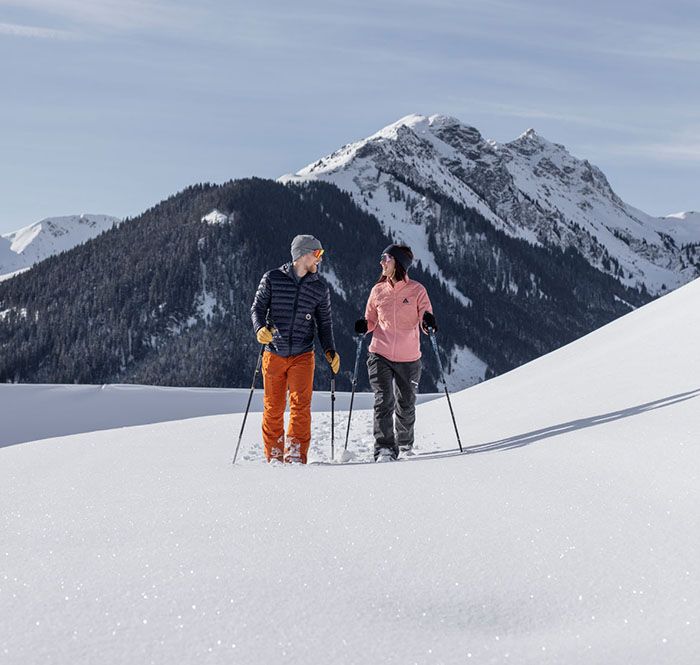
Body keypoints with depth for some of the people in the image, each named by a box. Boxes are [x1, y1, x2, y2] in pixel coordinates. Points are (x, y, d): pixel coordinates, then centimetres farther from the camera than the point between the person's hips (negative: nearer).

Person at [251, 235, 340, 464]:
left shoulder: (320, 288, 6)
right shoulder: (272, 279, -1)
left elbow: (324, 322, 13)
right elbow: (258, 307, 3)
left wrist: (330, 351, 1)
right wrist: (260, 328, -18)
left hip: (303, 356, 1)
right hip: (274, 354, -1)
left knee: (300, 405, -12)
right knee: (273, 408, 5)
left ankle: (295, 457, -8)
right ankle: (274, 457, 18)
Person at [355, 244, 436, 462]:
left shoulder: (417, 290, -2)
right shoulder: (378, 290, 7)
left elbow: (425, 321, -3)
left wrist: (427, 321, -25)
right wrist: (364, 326, -6)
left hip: (409, 358, -1)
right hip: (380, 355, 1)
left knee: (406, 405, 12)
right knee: (384, 401, -11)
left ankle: (405, 446, 32)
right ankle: (385, 449, -8)